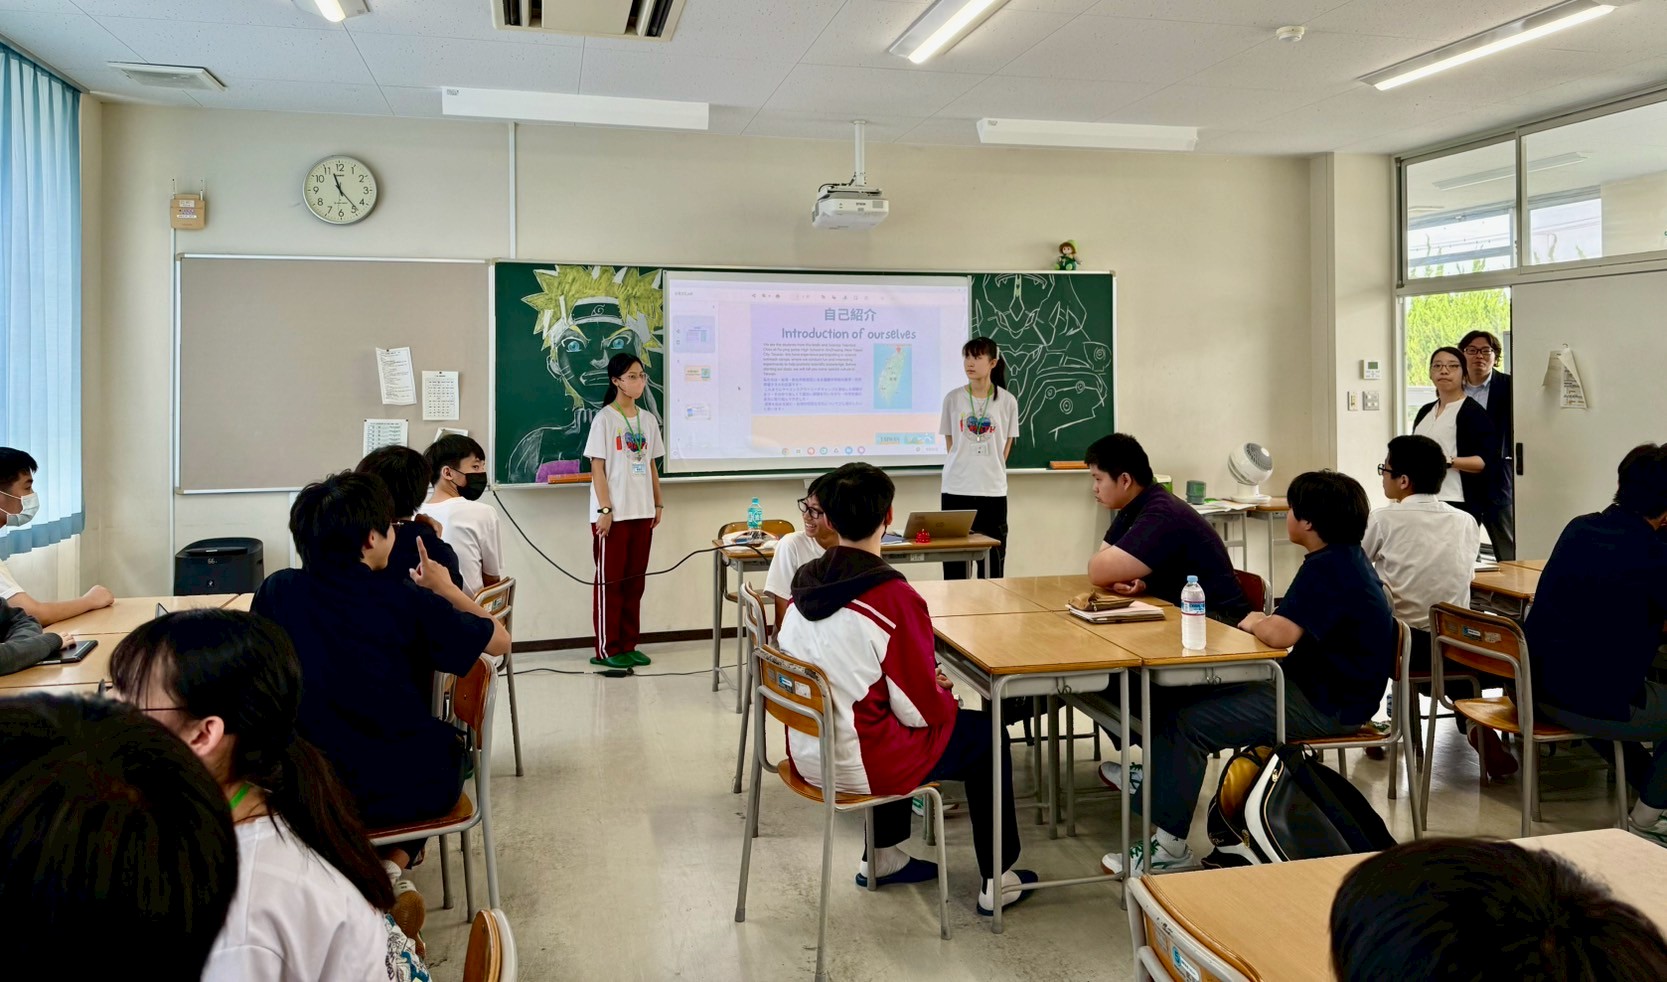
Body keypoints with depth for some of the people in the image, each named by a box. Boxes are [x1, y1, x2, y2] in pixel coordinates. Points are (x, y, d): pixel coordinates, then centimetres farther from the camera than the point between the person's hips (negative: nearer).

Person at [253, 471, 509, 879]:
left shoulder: (276, 591, -5)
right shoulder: (409, 603, -11)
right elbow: (499, 639, 0)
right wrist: (444, 588, 16)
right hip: (412, 791, -3)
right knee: (448, 741, 31)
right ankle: (397, 858, 15)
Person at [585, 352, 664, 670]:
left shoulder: (648, 419, 10)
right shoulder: (604, 419, -7)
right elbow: (597, 468, -9)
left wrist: (658, 504, 11)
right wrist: (605, 510, -15)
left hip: (642, 512, 6)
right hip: (613, 513, -6)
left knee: (635, 580, 10)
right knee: (610, 580, 1)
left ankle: (628, 644, 19)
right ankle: (607, 649, 8)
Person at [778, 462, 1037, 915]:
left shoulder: (804, 581, -2)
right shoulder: (892, 597, -22)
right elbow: (921, 710, -16)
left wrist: (927, 685, 15)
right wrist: (944, 695, 7)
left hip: (806, 751, 7)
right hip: (857, 764, -7)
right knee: (985, 733, 14)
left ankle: (883, 857, 41)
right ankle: (998, 881, 24)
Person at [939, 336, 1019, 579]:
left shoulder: (1007, 401, 1)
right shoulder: (953, 398, 2)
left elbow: (1006, 445, 9)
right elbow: (950, 442, 8)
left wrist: (992, 470, 5)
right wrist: (964, 466, 3)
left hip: (993, 490, 0)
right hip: (956, 489, 0)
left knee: (992, 561, 4)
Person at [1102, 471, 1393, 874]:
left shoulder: (1328, 568, -24)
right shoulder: (1343, 557, 9)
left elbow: (1279, 634, -35)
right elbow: (1294, 626, 17)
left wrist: (1255, 623, -13)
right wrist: (1265, 622, -2)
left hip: (1326, 705, -11)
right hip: (1317, 683, 11)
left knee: (1188, 723, -14)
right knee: (1182, 693, 11)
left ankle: (1169, 845, -5)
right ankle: (1157, 779, 28)